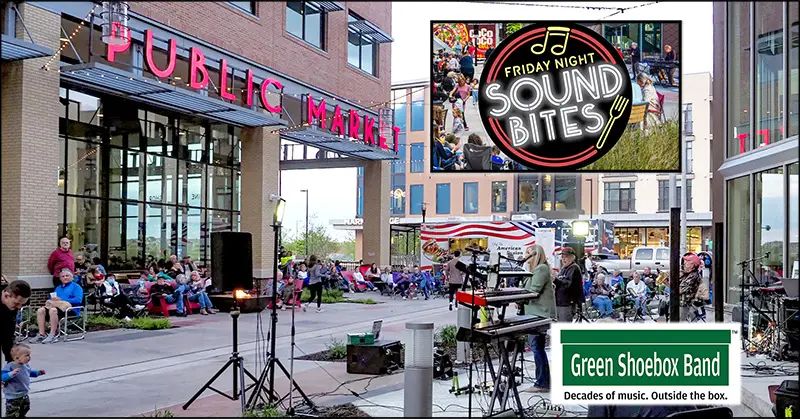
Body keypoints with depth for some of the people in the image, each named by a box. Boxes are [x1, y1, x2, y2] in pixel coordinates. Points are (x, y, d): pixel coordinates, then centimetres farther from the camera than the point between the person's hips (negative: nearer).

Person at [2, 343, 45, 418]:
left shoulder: (26, 366, 1)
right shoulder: (10, 366, -24)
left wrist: (38, 372, 12)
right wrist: (11, 374, -47)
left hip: (24, 395, 8)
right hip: (13, 398, -8)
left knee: (24, 410, 28)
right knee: (12, 415, -2)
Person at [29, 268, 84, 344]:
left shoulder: (76, 286, 11)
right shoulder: (58, 288, 32)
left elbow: (78, 300, -7)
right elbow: (51, 299, 22)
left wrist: (61, 300, -12)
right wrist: (52, 300, -5)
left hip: (71, 310, -6)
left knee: (53, 310, -35)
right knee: (40, 311, -20)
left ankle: (53, 335, -30)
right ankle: (41, 335, -22)